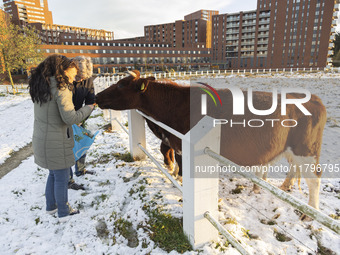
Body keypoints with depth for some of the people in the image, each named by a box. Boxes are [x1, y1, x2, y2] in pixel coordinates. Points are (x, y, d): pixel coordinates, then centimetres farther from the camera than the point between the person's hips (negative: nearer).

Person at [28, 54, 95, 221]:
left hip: (41, 140, 8)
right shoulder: (61, 88, -20)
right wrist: (89, 108, -10)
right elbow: (70, 118, -24)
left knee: (53, 174, 24)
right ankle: (63, 213, 25)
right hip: (56, 143, -8)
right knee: (62, 178, 8)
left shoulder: (40, 86, 8)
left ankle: (51, 206, 41)